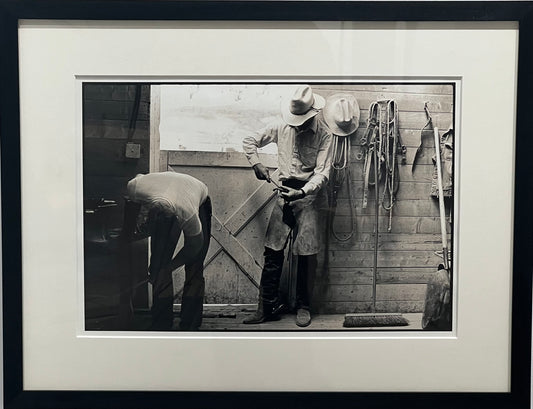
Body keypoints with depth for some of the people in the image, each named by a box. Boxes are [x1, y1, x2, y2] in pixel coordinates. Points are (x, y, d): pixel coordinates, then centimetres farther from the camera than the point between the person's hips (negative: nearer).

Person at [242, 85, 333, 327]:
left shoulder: (323, 135, -8)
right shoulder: (281, 127, 2)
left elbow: (322, 173, -14)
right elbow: (249, 142, 11)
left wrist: (302, 192, -28)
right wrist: (256, 164, -4)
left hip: (310, 196, -3)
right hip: (285, 193, 3)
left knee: (307, 254, -3)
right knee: (273, 251, -1)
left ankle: (303, 307, 13)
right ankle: (268, 307, 7)